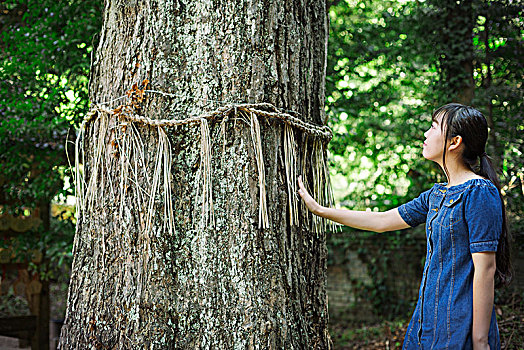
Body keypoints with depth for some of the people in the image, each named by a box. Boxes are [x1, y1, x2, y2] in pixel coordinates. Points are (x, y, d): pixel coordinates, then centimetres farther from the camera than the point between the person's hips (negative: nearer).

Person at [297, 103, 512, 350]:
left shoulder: (479, 193, -14)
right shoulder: (436, 195, 11)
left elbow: (485, 269, -17)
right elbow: (382, 221, 18)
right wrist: (319, 210, 21)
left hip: (461, 327, -8)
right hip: (429, 318, 8)